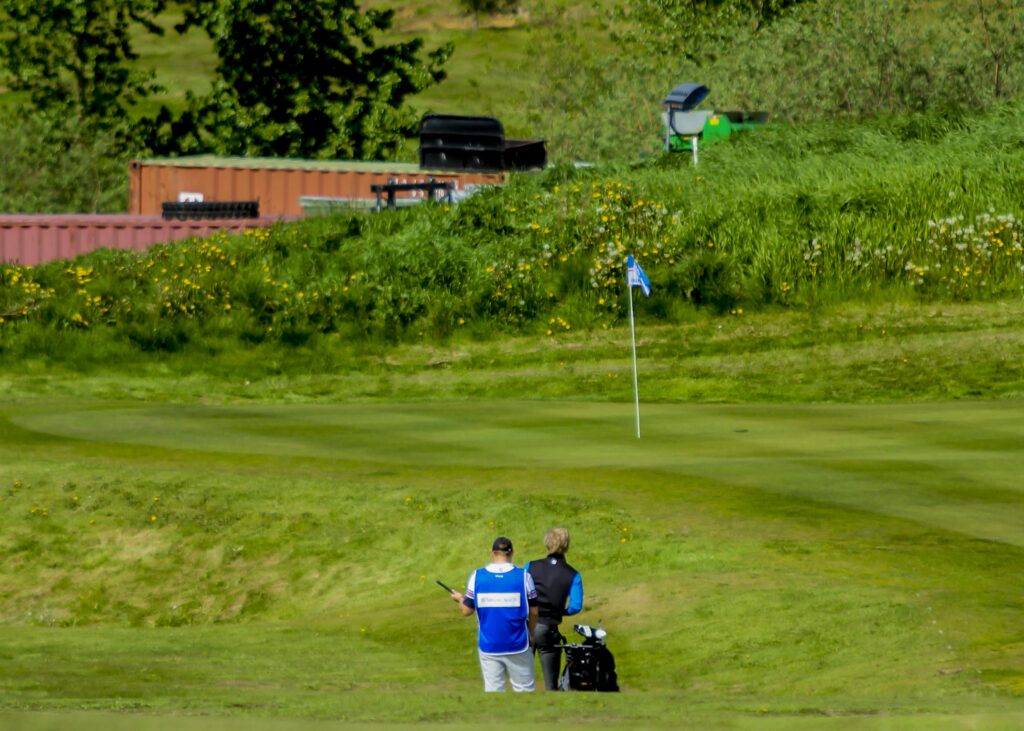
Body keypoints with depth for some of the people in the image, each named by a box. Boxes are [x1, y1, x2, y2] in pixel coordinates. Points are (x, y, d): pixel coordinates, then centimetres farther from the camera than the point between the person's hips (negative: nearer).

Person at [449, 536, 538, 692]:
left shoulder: (477, 576, -4)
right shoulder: (523, 577, -7)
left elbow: (467, 610, 1)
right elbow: (533, 611, -1)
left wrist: (459, 599, 24)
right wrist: (531, 634, 17)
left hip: (488, 646, 1)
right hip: (517, 644, -1)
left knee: (492, 688, 7)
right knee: (524, 687, 9)